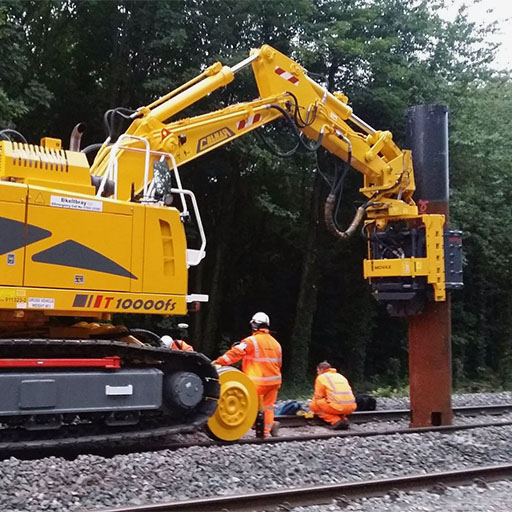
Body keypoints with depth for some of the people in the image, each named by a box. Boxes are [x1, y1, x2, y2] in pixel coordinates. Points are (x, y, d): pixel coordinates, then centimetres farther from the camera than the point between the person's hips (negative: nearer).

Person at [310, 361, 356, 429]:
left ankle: (335, 421, -4)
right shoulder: (340, 376, 28)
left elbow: (318, 397, 6)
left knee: (313, 405, 12)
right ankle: (343, 418, 8)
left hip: (338, 406, -7)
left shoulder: (321, 377, 8)